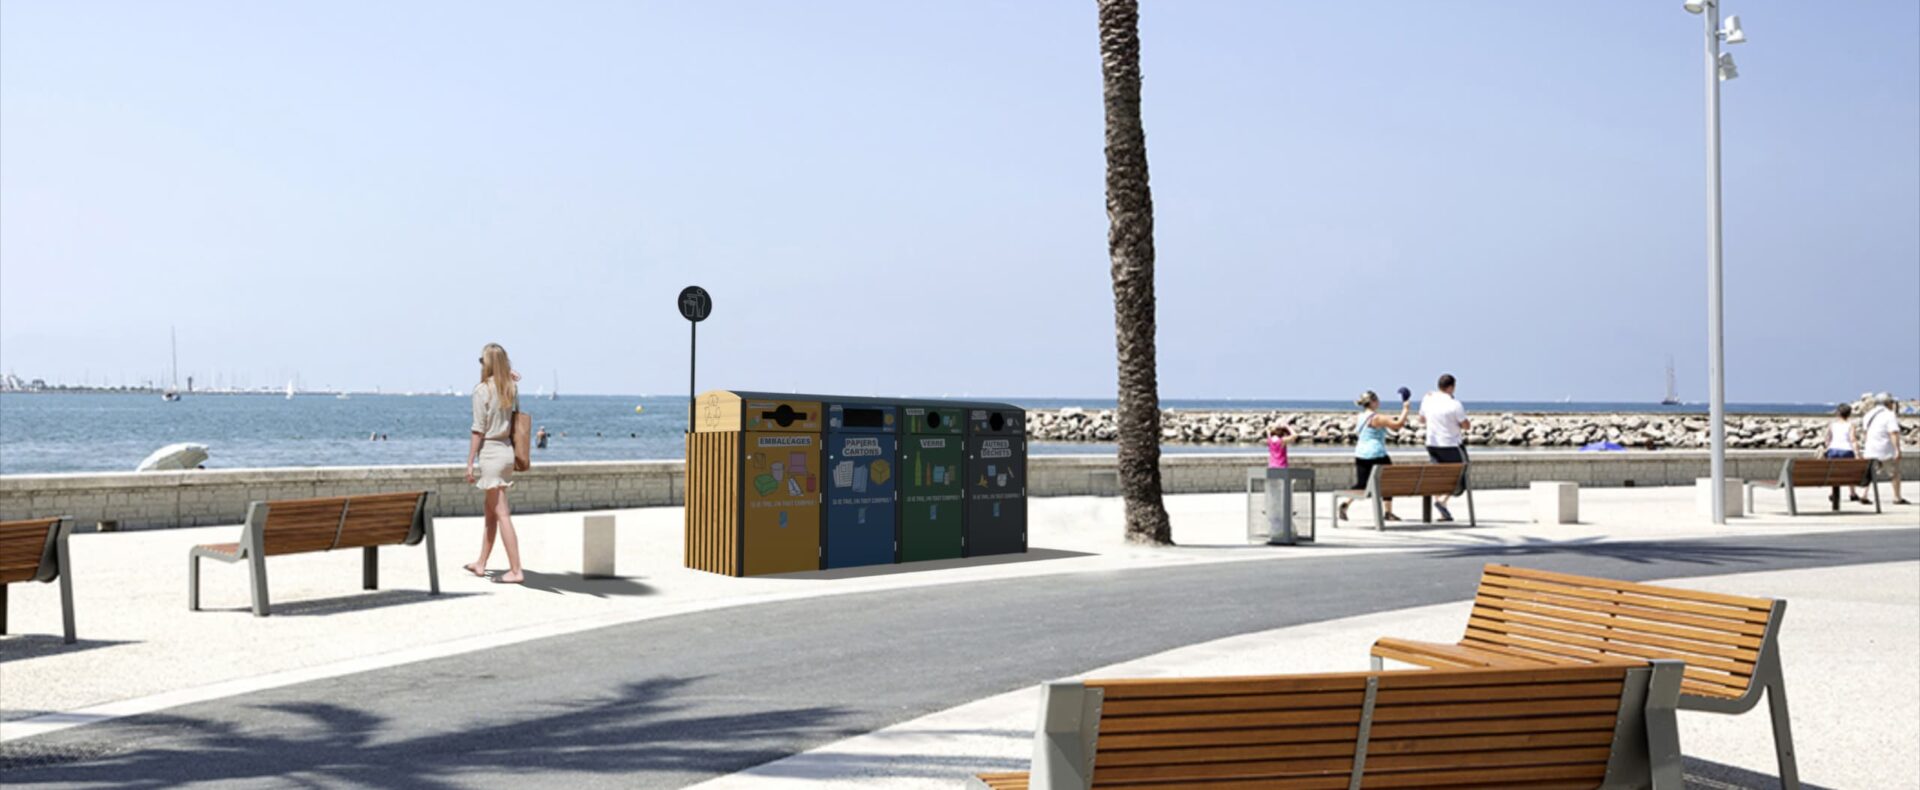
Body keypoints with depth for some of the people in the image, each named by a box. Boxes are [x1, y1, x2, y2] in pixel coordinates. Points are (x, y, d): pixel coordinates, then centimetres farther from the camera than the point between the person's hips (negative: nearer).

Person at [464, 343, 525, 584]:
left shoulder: (482, 389, -12)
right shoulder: (512, 388, 6)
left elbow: (478, 430, -13)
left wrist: (469, 463, -9)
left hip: (490, 451, -7)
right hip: (507, 450, 7)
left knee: (502, 514, -6)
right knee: (490, 511, 18)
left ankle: (516, 570, -6)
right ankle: (480, 564, 28)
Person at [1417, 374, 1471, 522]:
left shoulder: (1427, 400, -2)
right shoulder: (1454, 405, -19)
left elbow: (1422, 419, 14)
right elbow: (1466, 426, -11)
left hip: (1432, 444, 6)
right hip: (1452, 446, -6)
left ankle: (1444, 514, 10)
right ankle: (1442, 500, -13)